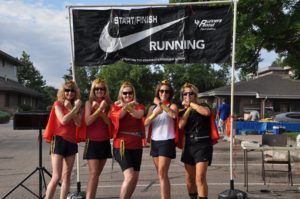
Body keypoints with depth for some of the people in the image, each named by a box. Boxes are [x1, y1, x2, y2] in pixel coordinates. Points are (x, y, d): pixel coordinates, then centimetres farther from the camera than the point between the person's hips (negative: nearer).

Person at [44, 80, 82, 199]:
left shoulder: (76, 106, 12)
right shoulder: (58, 104, -2)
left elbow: (79, 123, -4)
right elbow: (63, 120, -17)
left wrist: (71, 109, -11)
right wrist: (75, 109, -15)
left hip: (72, 141, 6)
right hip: (59, 140, -6)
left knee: (67, 176, 7)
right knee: (56, 177, -11)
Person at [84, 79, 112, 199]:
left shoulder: (107, 104, 8)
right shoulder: (89, 103, -2)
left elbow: (110, 122, -3)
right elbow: (87, 121, -14)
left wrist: (101, 110, -15)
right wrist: (99, 109, -18)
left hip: (105, 142, 4)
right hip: (92, 142, -4)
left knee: (97, 174, 10)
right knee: (93, 174, -13)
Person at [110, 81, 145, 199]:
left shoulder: (139, 106, 8)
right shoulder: (116, 106, 5)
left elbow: (139, 115, -16)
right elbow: (118, 115, -17)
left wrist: (128, 107, -29)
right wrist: (126, 106, -29)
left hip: (136, 146, 4)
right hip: (121, 145, -4)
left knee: (135, 178, 9)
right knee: (129, 176, -18)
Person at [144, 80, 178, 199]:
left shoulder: (172, 106, -2)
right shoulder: (152, 107, 12)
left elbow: (174, 115, -27)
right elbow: (145, 123, -3)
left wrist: (161, 104, -24)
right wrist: (155, 113, -19)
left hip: (167, 142, -6)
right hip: (155, 142, 6)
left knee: (162, 174, -14)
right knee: (160, 174, 13)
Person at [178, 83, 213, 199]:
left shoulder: (202, 106, 2)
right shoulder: (182, 112, 14)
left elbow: (206, 112, -23)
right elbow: (181, 125, -6)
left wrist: (191, 104, -14)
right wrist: (188, 108, -6)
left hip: (203, 145, -5)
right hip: (189, 145, 6)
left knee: (200, 178, -15)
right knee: (189, 178, 12)